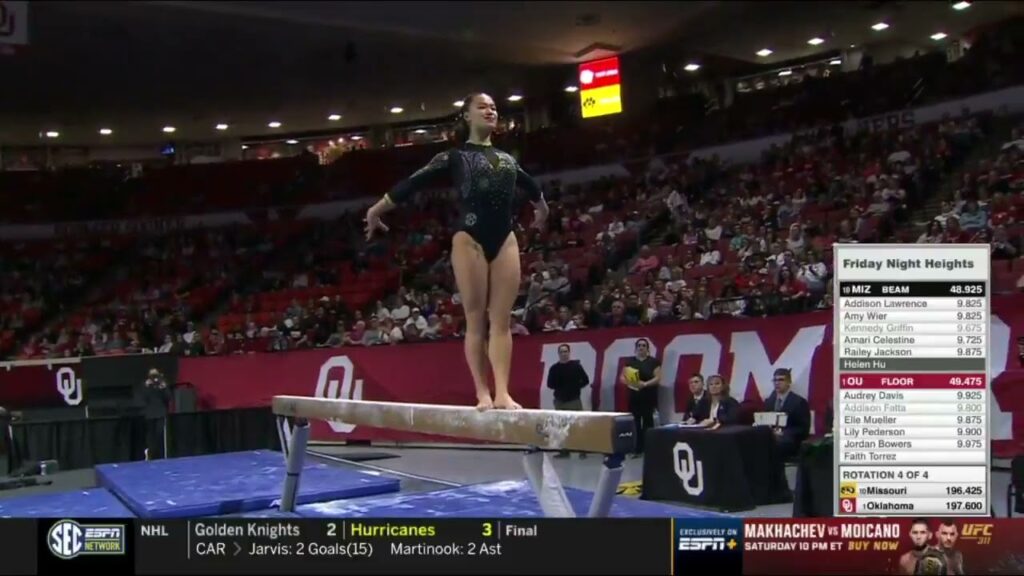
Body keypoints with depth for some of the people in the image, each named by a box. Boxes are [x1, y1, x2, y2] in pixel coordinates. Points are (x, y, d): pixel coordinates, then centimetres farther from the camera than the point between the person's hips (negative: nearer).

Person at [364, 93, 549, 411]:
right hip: (470, 240, -4)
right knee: (476, 319, -4)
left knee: (502, 320, -4)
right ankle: (483, 393, -3)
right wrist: (376, 210, 6)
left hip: (505, 241, 4)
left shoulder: (508, 160, 21)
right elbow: (415, 182, 5)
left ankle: (502, 393, -10)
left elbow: (530, 184, 39)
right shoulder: (455, 157, 8)